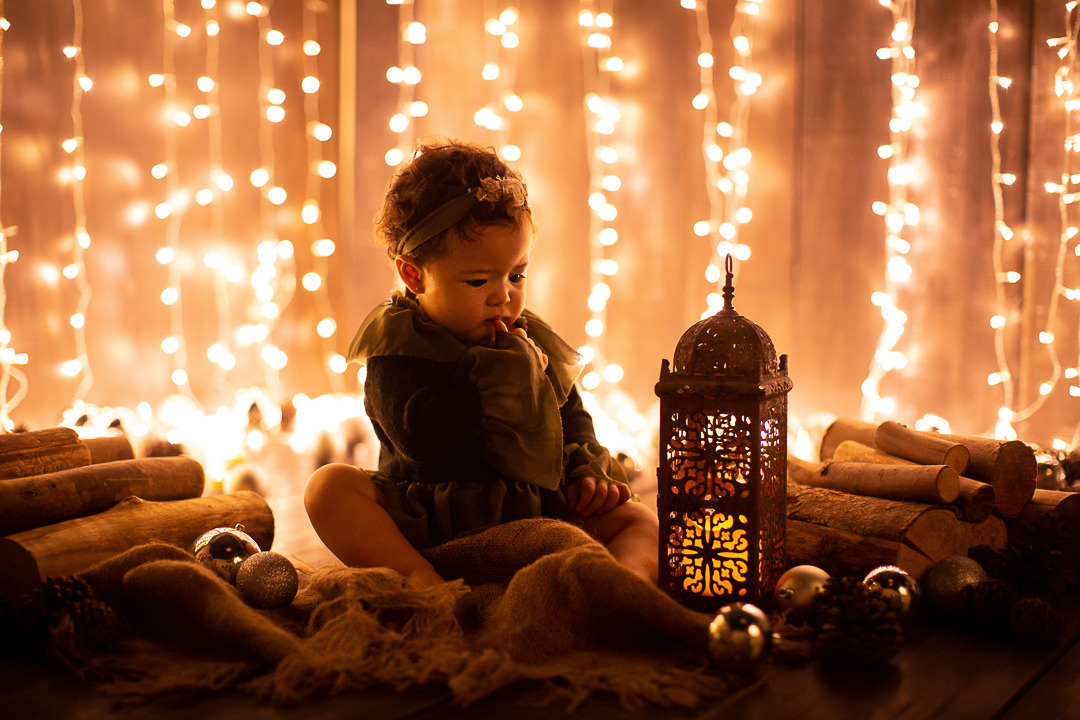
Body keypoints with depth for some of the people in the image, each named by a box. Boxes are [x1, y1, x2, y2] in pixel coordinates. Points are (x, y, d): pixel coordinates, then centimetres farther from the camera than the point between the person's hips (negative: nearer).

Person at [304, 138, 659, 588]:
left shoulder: (533, 341, 10)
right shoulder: (399, 344, -8)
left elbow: (572, 420, 21)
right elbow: (423, 437, -24)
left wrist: (589, 473, 0)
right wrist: (509, 371, -19)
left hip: (532, 517, 4)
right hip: (422, 524, -3)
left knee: (641, 520, -11)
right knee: (330, 485, -25)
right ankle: (418, 578, -42)